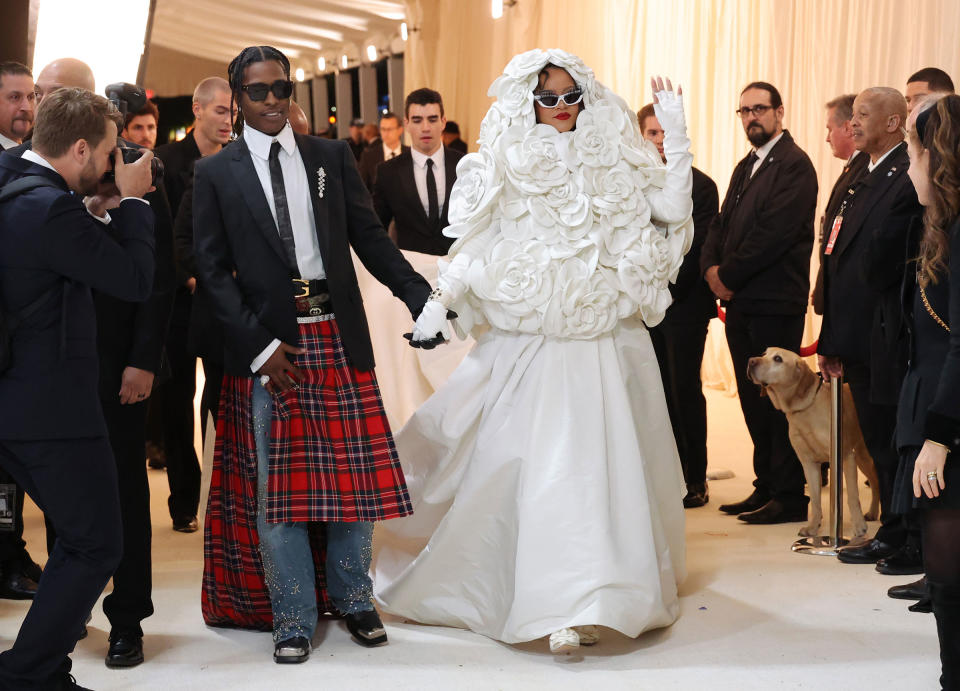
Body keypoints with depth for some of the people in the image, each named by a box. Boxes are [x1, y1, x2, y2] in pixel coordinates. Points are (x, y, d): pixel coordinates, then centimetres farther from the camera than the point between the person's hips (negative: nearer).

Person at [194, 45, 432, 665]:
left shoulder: (333, 157, 10)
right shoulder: (216, 174, 4)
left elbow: (370, 238, 6)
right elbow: (214, 271, 0)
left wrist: (423, 298, -7)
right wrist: (260, 346, -10)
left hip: (338, 337, 2)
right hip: (268, 346, -2)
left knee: (355, 475, 6)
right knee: (276, 488, 2)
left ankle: (354, 601, 23)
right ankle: (293, 620, 14)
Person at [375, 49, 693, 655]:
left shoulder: (614, 165, 9)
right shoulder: (507, 169, 5)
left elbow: (673, 211, 1)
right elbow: (476, 251, 3)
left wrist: (677, 137, -4)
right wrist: (439, 302, -9)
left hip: (609, 345, 2)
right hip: (531, 347, -2)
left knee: (605, 465, 1)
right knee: (546, 466, -8)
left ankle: (591, 602, 11)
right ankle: (567, 606, -6)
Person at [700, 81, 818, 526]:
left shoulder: (794, 164, -10)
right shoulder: (746, 167, 19)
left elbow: (774, 233, -19)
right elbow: (723, 224, 15)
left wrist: (729, 276, -14)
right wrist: (712, 268, -4)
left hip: (775, 301, -8)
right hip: (740, 301, 8)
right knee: (753, 400, 12)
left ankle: (790, 497, 3)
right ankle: (765, 488, 20)